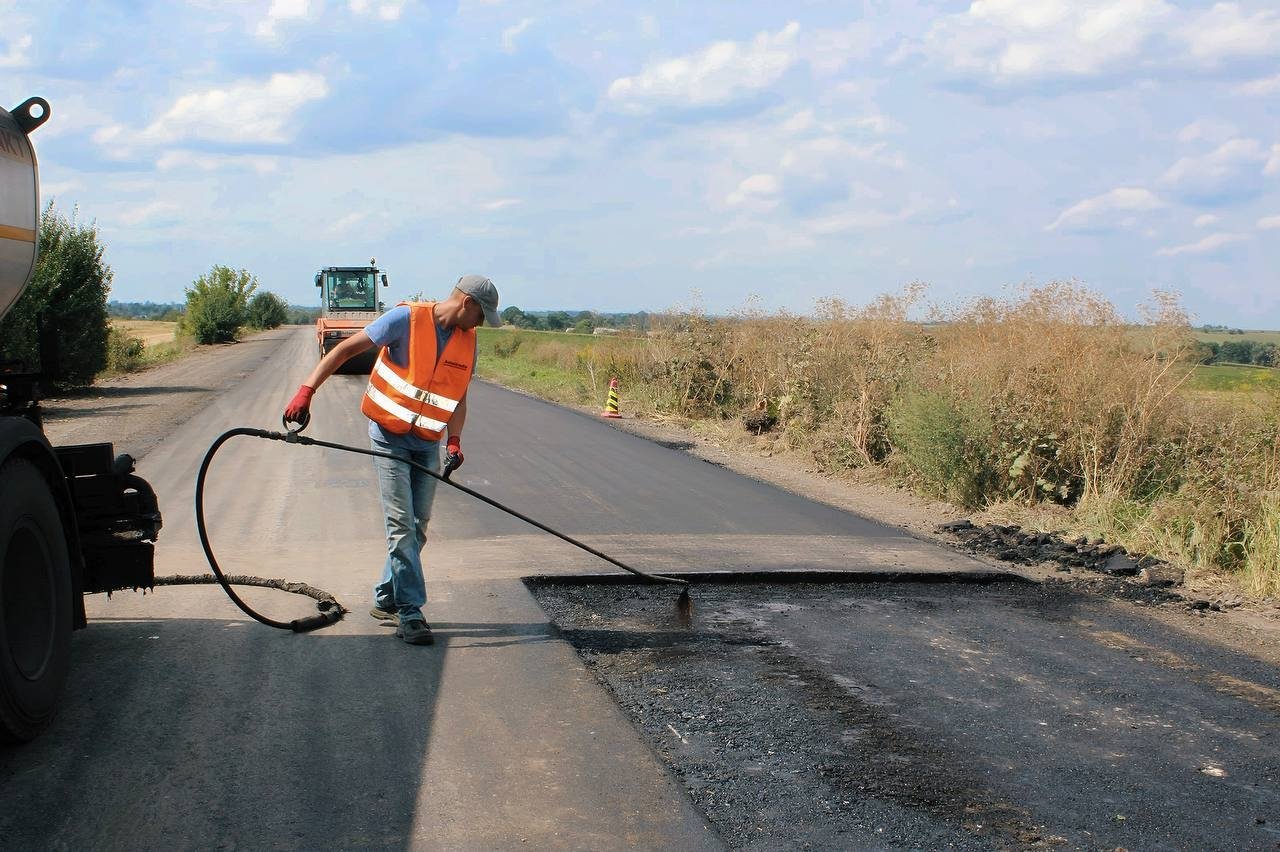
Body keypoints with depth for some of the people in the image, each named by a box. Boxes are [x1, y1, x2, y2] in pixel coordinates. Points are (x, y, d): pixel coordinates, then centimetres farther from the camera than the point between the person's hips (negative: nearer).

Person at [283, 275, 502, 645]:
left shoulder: (467, 341, 3)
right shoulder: (407, 319, -16)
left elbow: (458, 397, 9)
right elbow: (346, 349, -16)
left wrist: (454, 441, -6)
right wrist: (306, 390, -24)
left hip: (428, 443, 6)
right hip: (390, 437, -6)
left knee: (418, 527, 9)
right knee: (402, 525, -8)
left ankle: (386, 598, 23)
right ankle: (410, 613, -5)